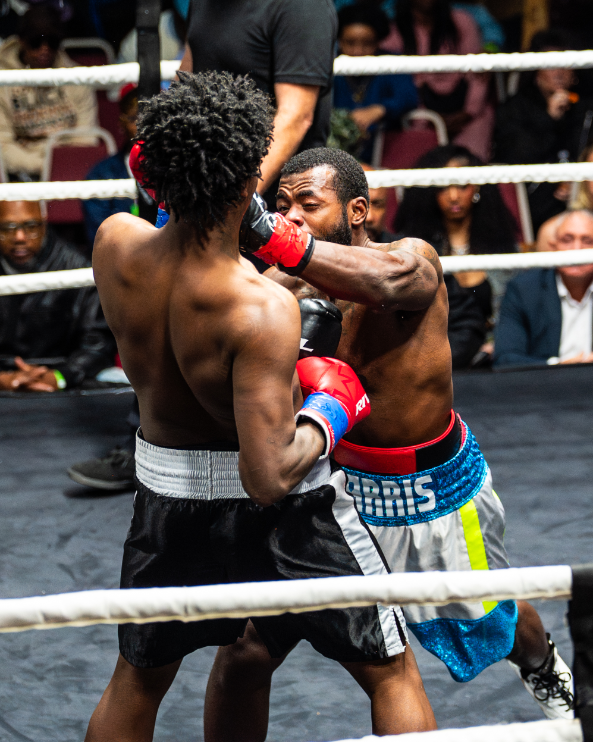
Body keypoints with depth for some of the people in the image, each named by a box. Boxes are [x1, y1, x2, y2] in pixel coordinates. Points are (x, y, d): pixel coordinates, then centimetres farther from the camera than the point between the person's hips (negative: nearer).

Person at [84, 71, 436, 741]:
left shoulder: (115, 243, -16)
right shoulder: (263, 309, -32)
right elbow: (269, 477, -31)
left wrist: (171, 195, 5)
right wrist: (329, 413, -15)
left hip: (167, 490, 6)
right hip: (278, 512, -5)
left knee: (135, 682, 28)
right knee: (390, 673, 16)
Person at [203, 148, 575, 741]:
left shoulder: (415, 258, -21)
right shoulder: (290, 291, -11)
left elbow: (382, 282, -46)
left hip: (434, 489, -1)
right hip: (336, 484, 1)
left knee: (496, 622, 25)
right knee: (246, 647, -12)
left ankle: (546, 671, 62)